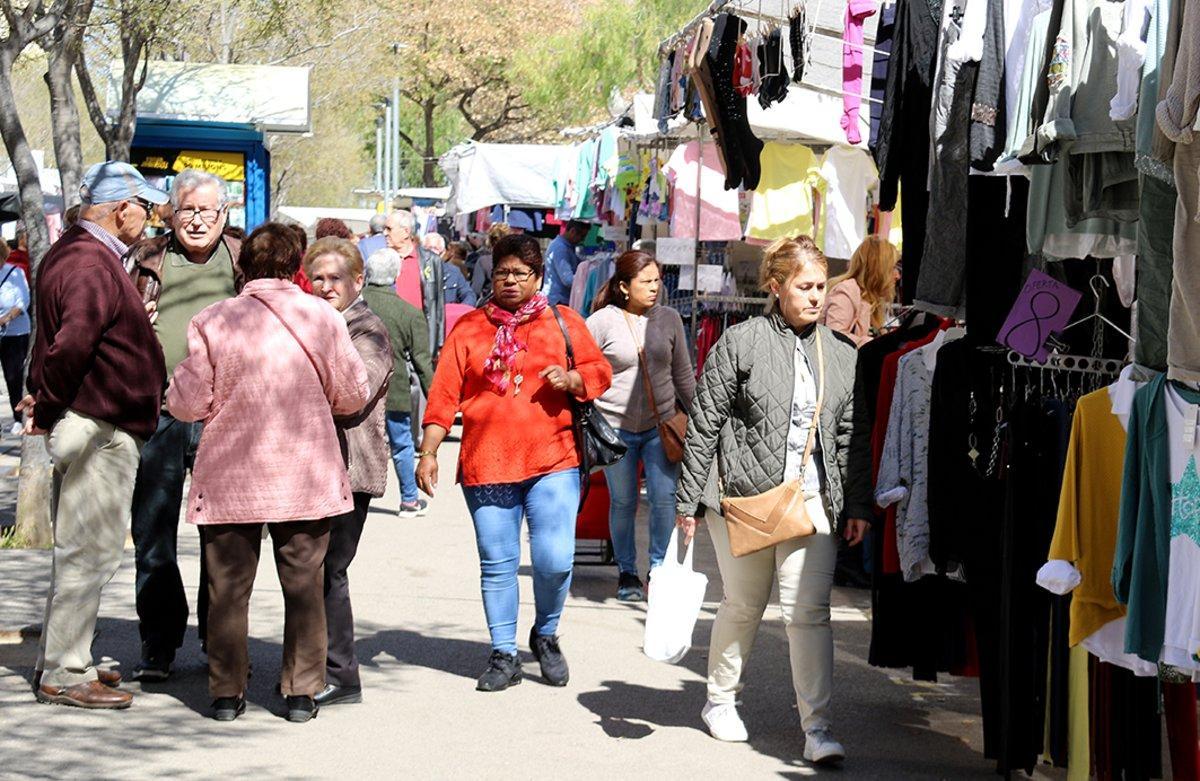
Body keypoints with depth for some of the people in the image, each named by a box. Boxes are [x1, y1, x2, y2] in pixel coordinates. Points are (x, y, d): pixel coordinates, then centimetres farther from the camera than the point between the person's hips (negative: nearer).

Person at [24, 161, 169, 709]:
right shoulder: (93, 266, -19)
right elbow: (72, 344, -31)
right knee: (91, 551, -5)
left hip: (93, 427, 11)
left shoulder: (69, 254, 15)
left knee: (79, 549, 17)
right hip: (99, 428, -11)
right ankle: (63, 674, 0)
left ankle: (61, 661, 26)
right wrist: (46, 409, -21)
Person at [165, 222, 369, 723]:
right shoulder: (323, 317, -4)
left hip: (229, 478, -1)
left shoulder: (213, 322, -7)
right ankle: (301, 691, 12)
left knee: (228, 586, 9)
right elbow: (353, 396, 2)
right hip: (306, 476, 1)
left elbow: (188, 404, -5)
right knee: (303, 584, 10)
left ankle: (226, 692, 13)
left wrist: (178, 383, 17)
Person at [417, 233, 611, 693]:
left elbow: (600, 372, 11)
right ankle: (504, 655, 16)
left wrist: (571, 379, -11)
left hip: (552, 463, -1)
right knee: (497, 565, 4)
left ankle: (546, 636, 18)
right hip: (486, 466, 1)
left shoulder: (564, 324, 9)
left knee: (555, 560, -9)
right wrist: (428, 452, -1)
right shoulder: (470, 328, 9)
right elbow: (444, 394, 6)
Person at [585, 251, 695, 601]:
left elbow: (683, 374, 14)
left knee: (665, 497, -6)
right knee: (623, 502, 5)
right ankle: (627, 574, 20)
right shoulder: (602, 322, -5)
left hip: (660, 424, 2)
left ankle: (659, 568, 9)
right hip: (615, 426, -2)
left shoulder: (669, 319, 5)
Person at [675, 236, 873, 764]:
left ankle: (816, 725, -7)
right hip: (745, 493, -2)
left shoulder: (841, 354, 7)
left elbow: (854, 436, 11)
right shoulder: (741, 343, -4)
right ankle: (721, 700, 32)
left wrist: (858, 505, 6)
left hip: (812, 497, 2)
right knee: (743, 606, 10)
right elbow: (704, 424, -2)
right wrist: (687, 499, -3)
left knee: (809, 609, -8)